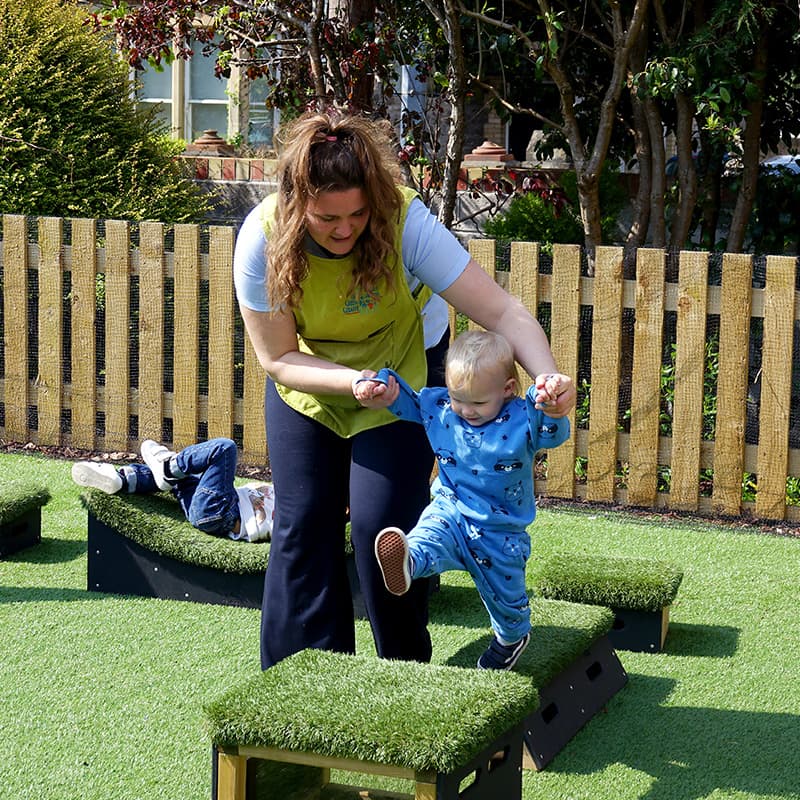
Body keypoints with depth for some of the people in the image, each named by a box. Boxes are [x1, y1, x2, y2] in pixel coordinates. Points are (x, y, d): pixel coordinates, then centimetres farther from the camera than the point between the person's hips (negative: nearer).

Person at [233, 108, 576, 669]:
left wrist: (549, 375, -54)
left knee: (382, 525, -10)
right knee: (302, 524, 1)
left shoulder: (404, 222, -34)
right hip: (309, 379, 2)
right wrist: (353, 380, -38)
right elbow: (277, 358, -20)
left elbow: (503, 312, -36)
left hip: (403, 370, -2)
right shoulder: (263, 238, -29)